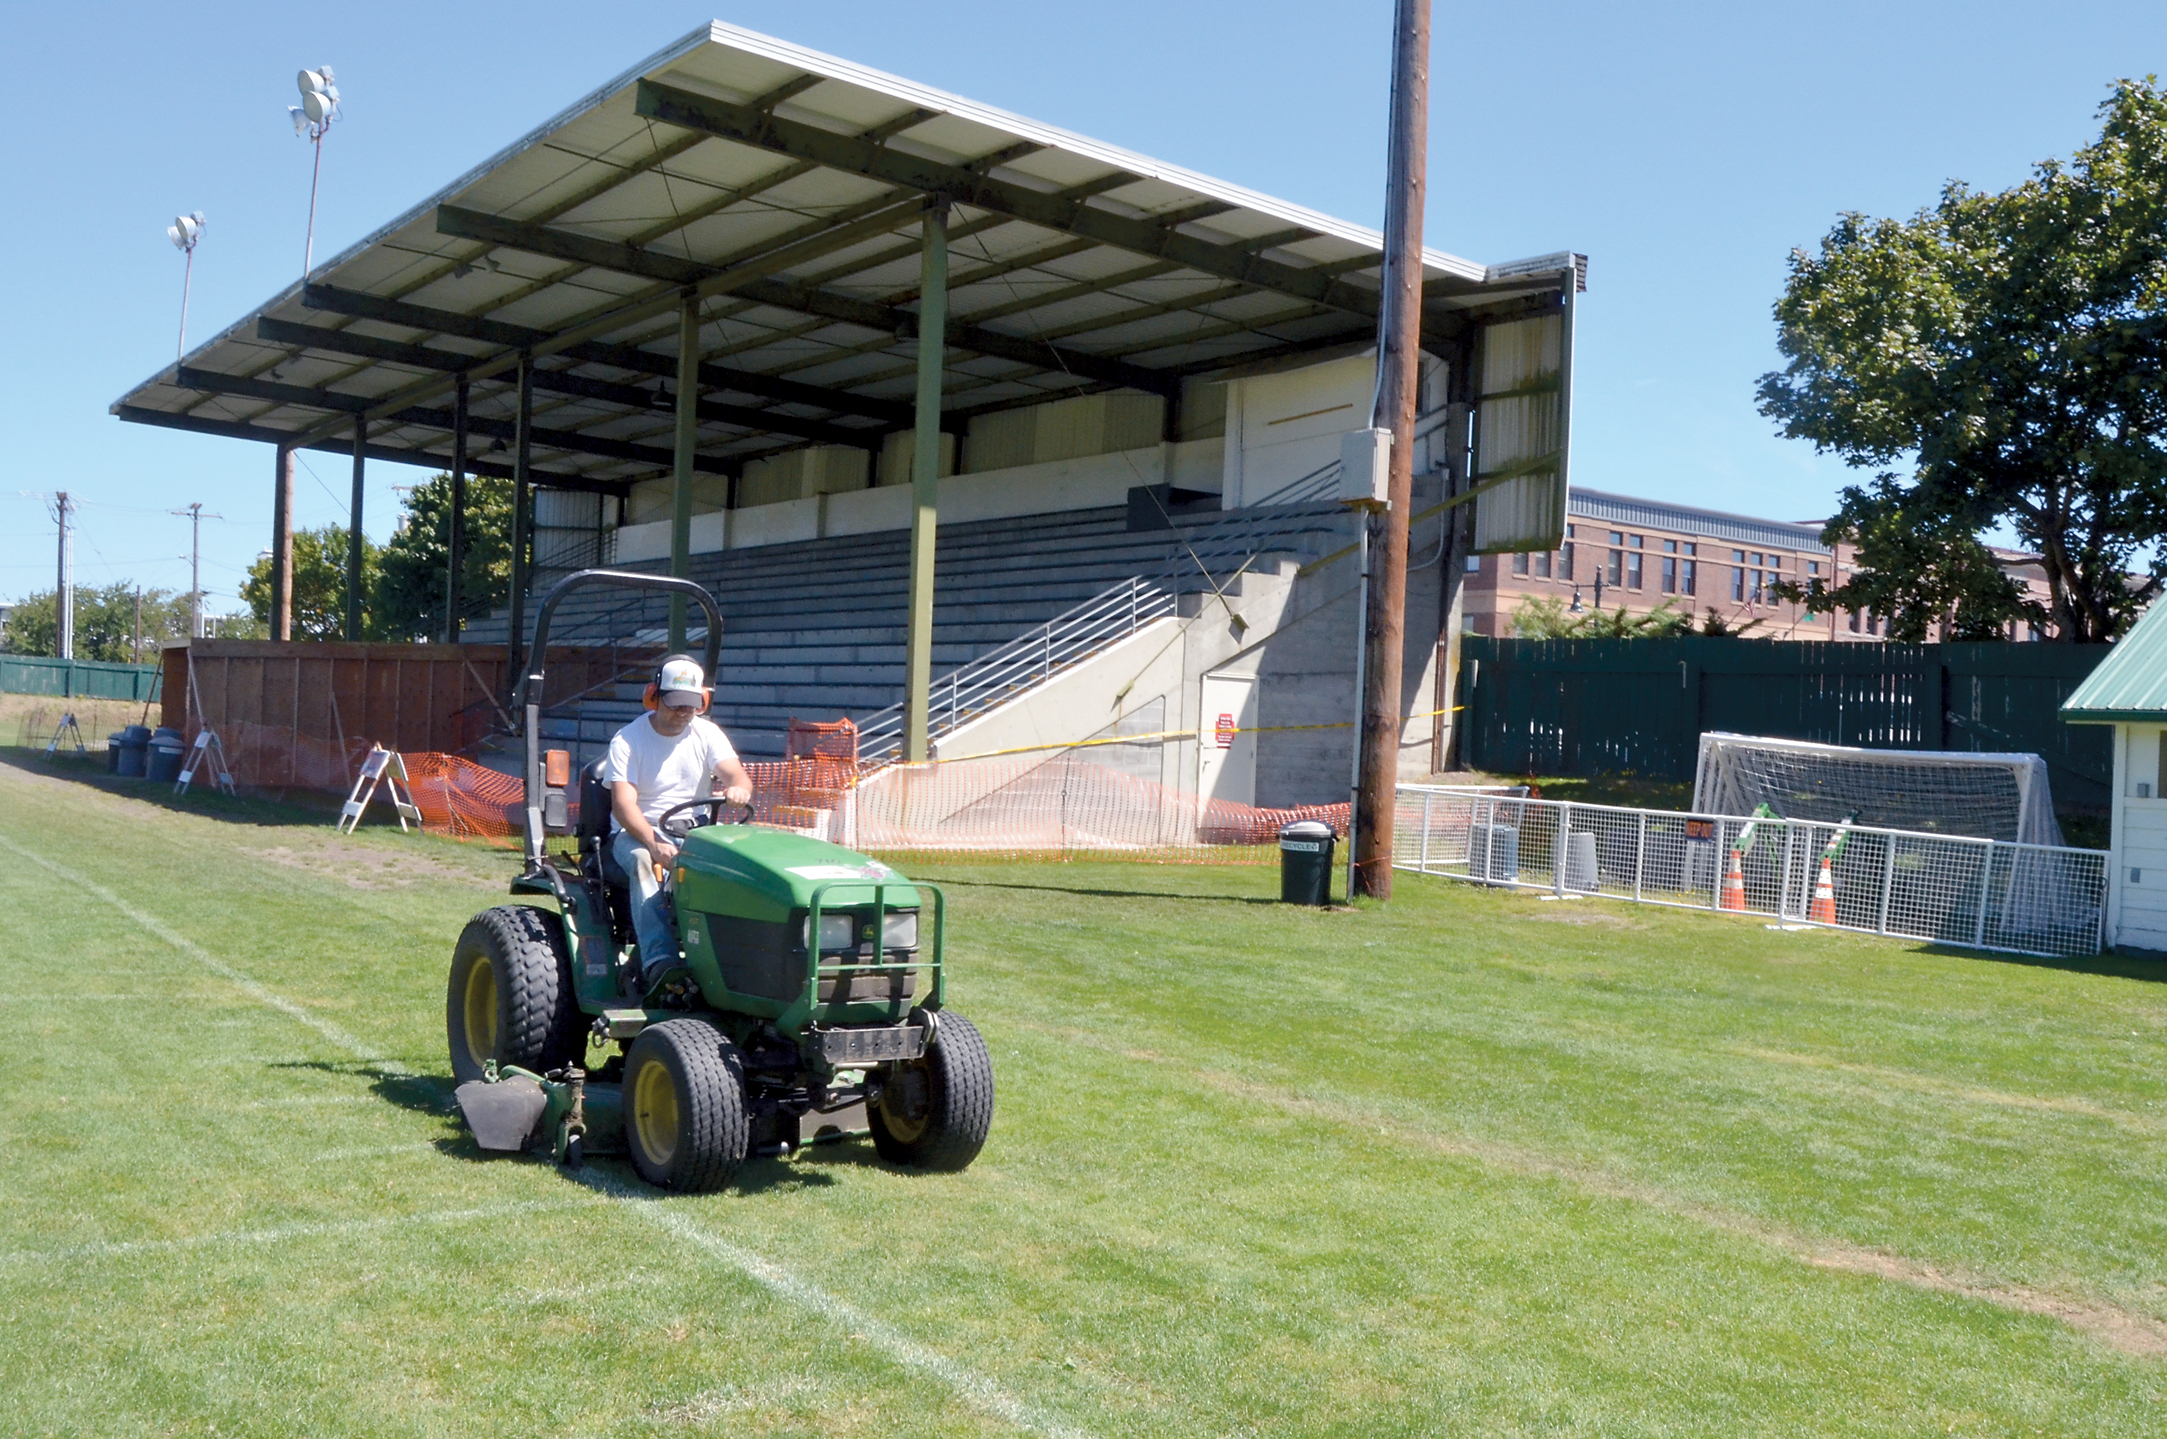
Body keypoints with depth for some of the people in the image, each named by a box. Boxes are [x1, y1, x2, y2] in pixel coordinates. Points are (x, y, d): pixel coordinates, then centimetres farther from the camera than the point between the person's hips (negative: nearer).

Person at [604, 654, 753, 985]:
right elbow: (622, 804, -16)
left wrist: (739, 788, -37)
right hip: (637, 834, -3)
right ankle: (658, 959, -48)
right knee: (645, 861, -37)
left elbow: (736, 775, -9)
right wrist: (654, 842, -36)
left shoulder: (707, 734, 6)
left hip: (695, 833, 3)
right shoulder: (627, 741, -5)